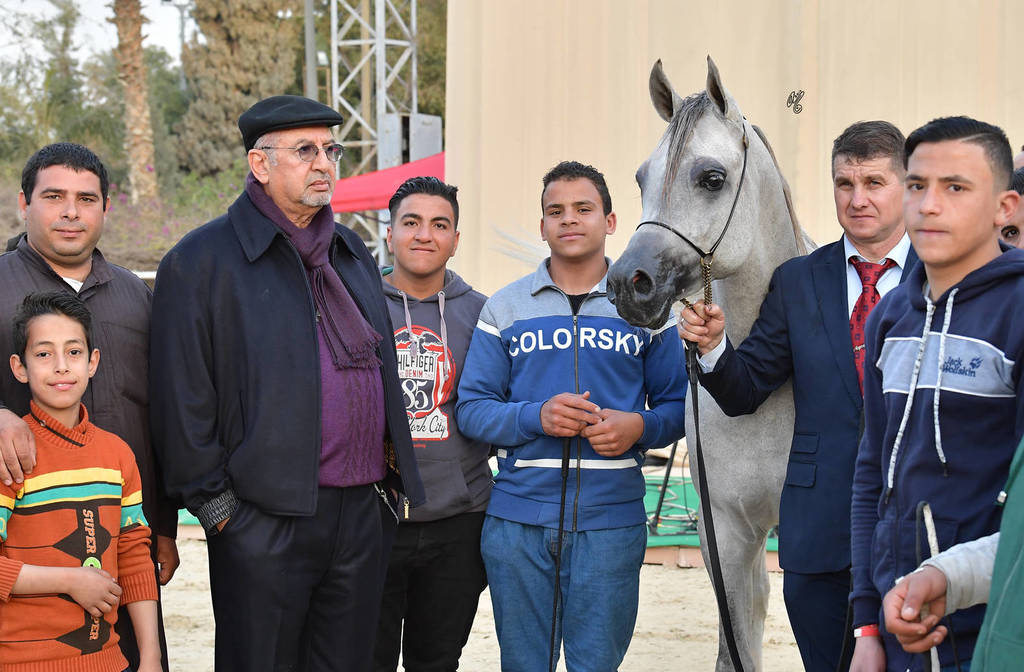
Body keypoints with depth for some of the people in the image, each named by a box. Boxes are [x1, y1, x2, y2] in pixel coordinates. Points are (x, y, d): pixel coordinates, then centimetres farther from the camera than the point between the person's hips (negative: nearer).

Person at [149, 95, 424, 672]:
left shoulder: (353, 253, 17)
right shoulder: (202, 260, -4)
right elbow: (183, 397, -7)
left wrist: (392, 472, 16)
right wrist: (214, 503, -10)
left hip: (364, 514, 6)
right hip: (266, 519, -6)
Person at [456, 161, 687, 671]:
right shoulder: (503, 309, 8)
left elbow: (678, 405, 9)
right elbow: (471, 408, 3)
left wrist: (640, 427, -13)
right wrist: (537, 417, -15)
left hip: (611, 522, -1)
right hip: (517, 520, 1)